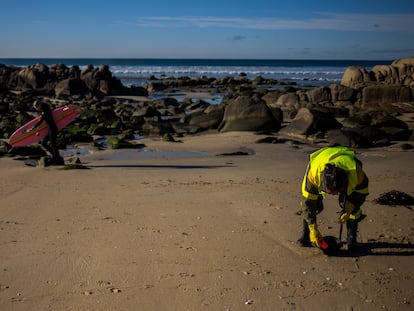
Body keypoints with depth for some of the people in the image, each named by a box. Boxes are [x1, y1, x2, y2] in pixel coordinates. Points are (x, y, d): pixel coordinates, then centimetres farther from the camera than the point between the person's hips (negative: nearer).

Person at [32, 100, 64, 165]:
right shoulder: (44, 110, 8)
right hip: (50, 130, 10)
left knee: (53, 145, -3)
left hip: (53, 130, -10)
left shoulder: (45, 112, -19)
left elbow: (39, 122, -18)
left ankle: (58, 160, 6)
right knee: (43, 143, 12)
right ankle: (55, 155, 18)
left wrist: (32, 128, -11)